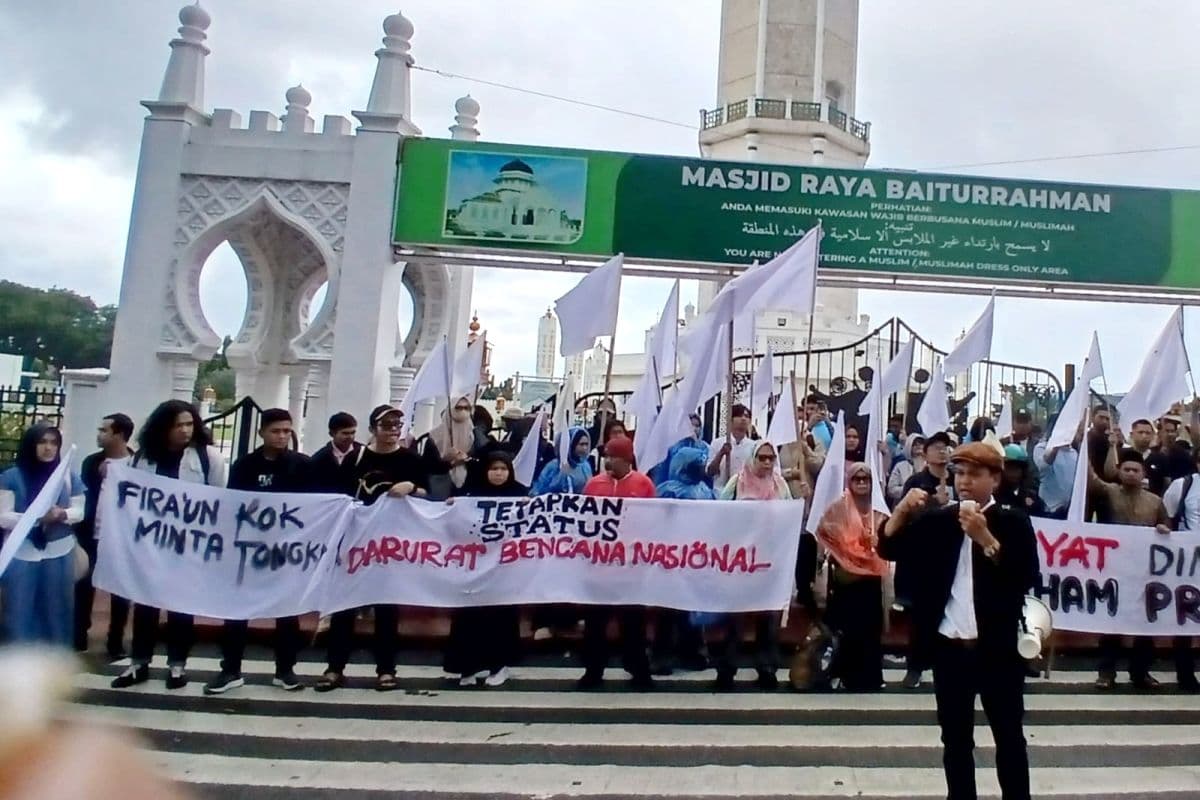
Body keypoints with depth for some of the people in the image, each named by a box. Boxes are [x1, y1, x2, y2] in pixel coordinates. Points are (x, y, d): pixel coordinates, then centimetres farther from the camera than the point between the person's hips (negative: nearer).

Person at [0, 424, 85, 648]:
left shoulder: (69, 477, 4)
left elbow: (79, 511, 5)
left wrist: (63, 514, -17)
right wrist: (36, 518, -24)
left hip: (59, 554, 2)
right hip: (22, 554, -2)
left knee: (57, 611, 10)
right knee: (20, 613, 4)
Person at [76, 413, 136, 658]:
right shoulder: (91, 462, 4)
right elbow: (83, 497, 5)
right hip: (92, 536, 3)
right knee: (84, 587, 7)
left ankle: (115, 643, 16)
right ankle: (78, 638, 20)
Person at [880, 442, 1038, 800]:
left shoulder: (1013, 522, -3)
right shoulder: (937, 520, 5)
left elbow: (1026, 578, -15)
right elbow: (888, 548, 0)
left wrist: (984, 538, -24)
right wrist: (903, 510, -16)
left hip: (997, 649, -3)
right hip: (948, 648, 3)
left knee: (1009, 737, 9)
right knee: (955, 740, 13)